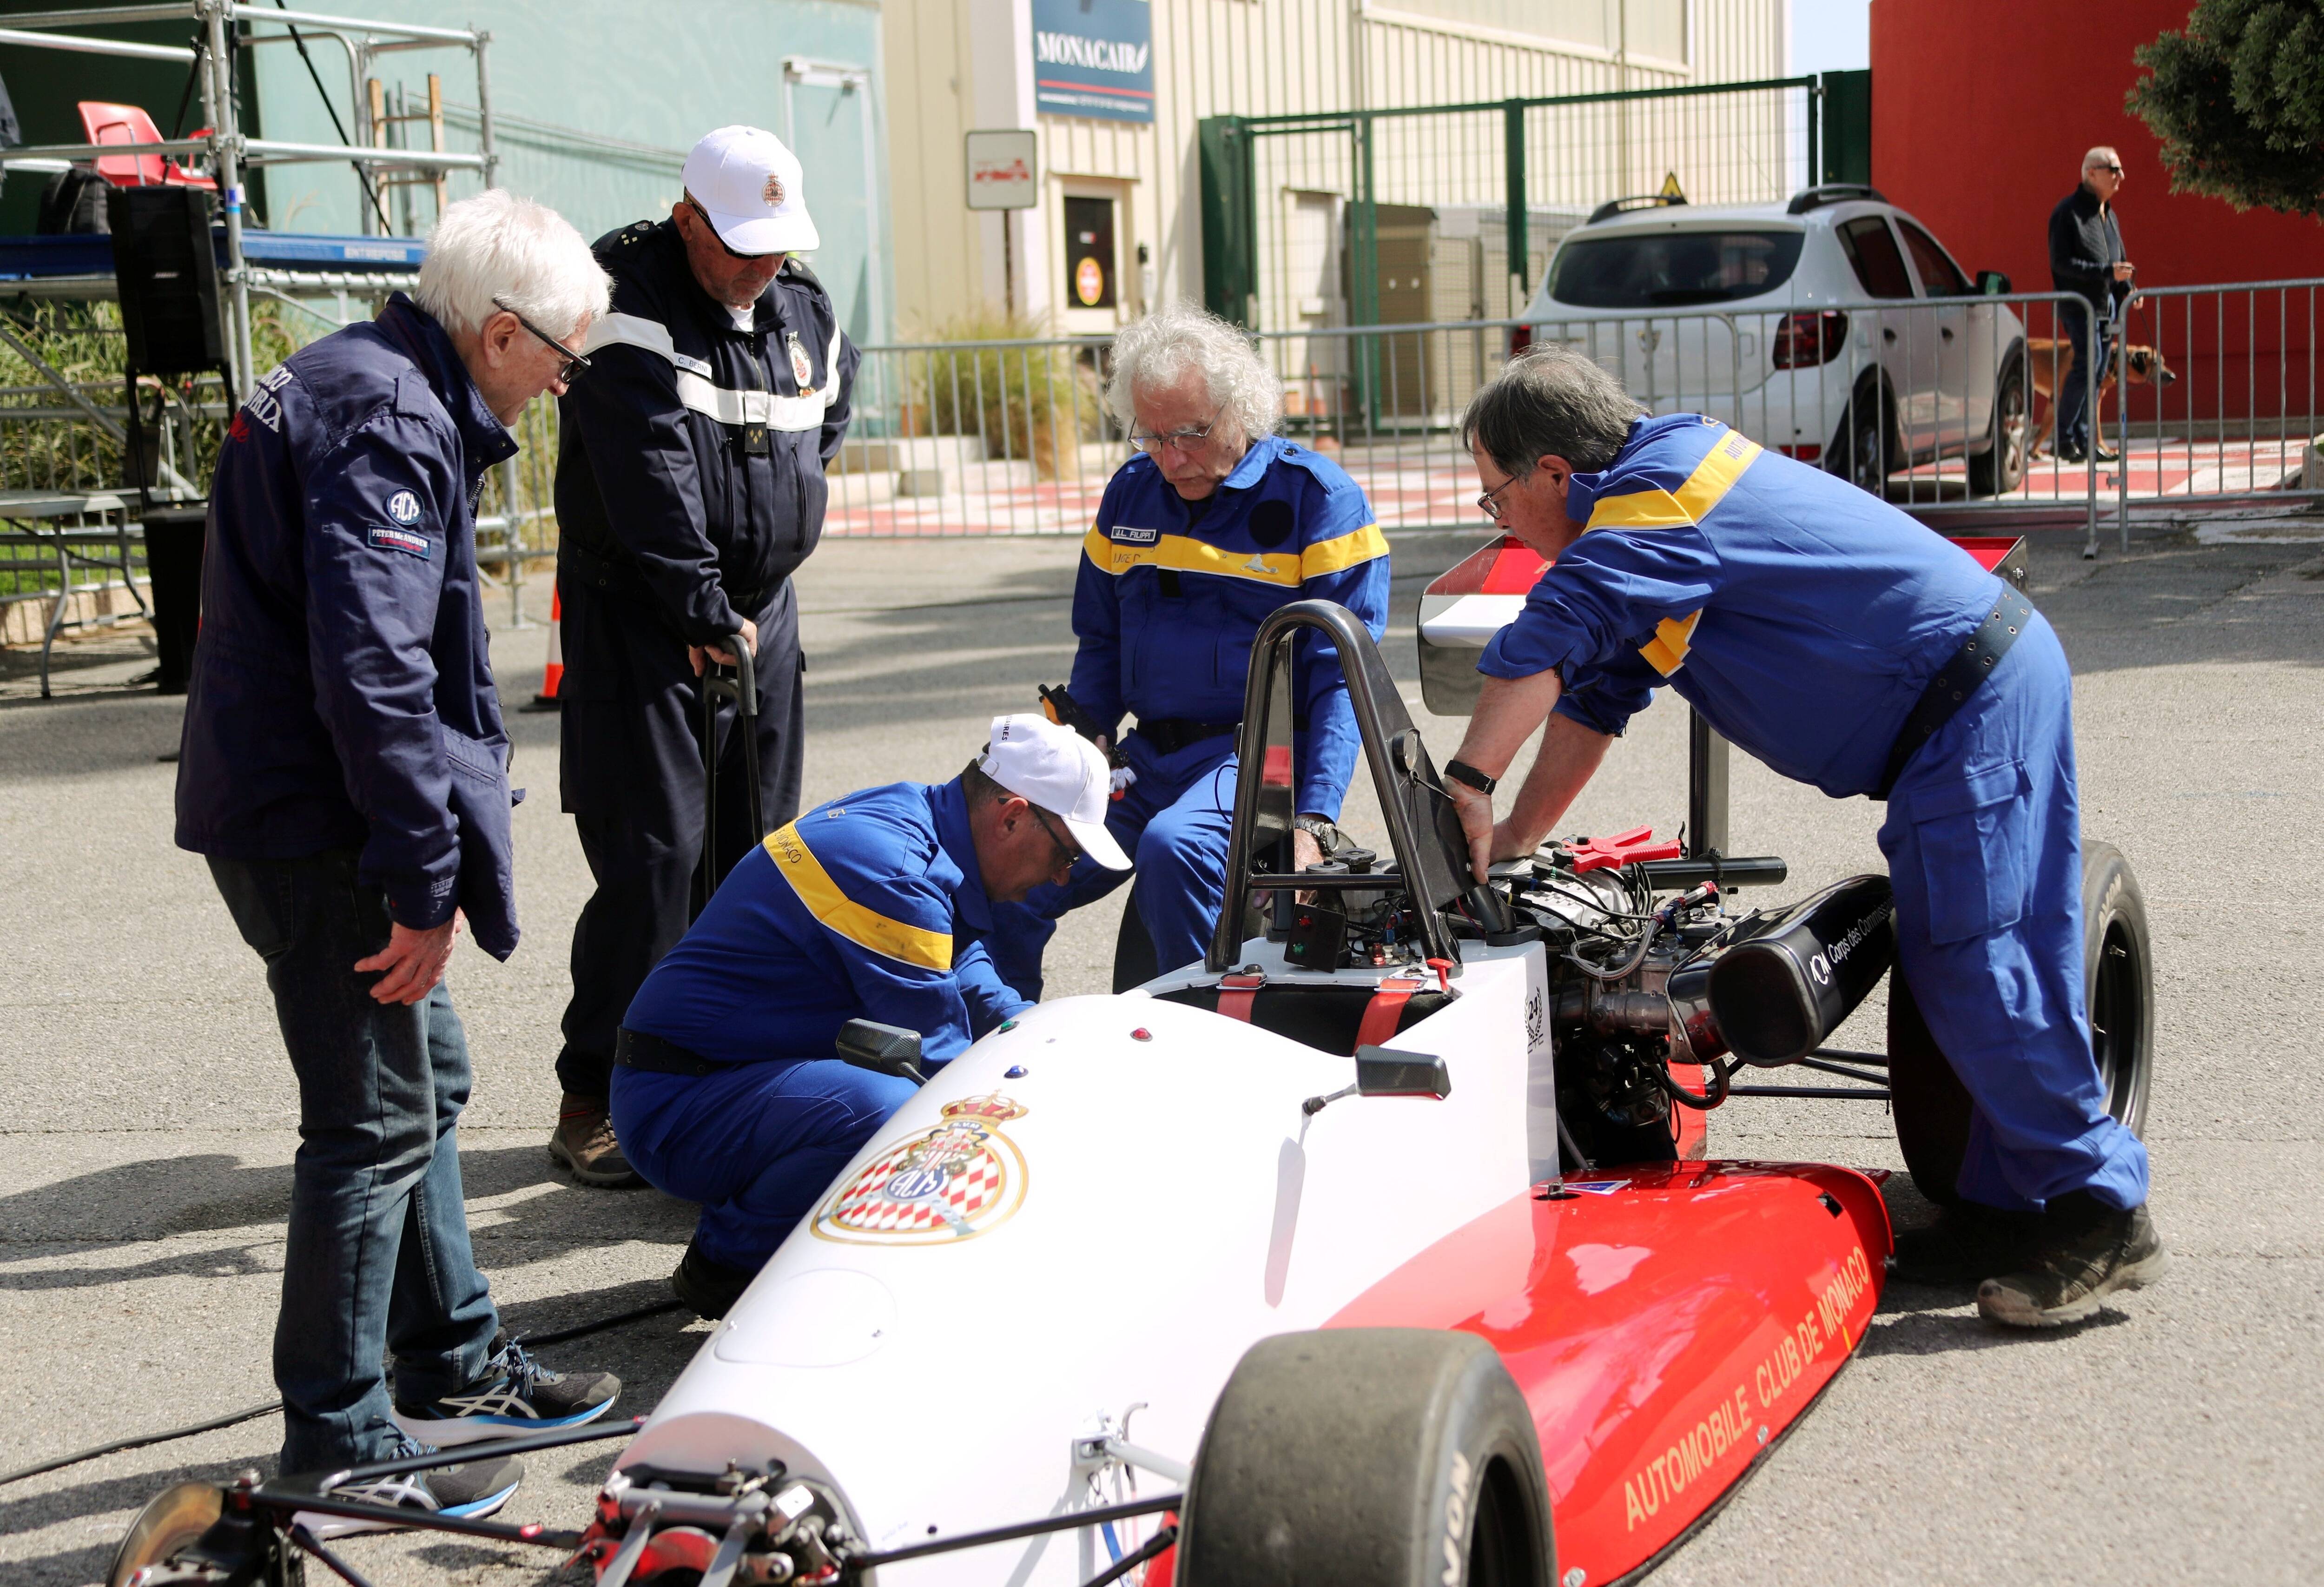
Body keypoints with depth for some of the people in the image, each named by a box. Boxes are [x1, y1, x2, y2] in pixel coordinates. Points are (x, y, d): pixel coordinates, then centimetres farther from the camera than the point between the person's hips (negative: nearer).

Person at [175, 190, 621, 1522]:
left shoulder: (374, 392, 15)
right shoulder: (386, 426, -19)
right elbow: (371, 670, -27)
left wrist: (429, 859, 23)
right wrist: (425, 881, -23)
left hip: (297, 804, 11)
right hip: (316, 825, -11)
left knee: (427, 1078, 19)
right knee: (377, 1119, -3)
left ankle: (454, 1366, 32)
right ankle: (338, 1442, 7)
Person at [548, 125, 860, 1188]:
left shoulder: (806, 312, 8)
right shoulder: (629, 307, -14)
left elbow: (828, 420, 27)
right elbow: (650, 476, -21)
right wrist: (704, 611, -21)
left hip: (761, 613, 7)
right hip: (637, 615, -7)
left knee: (760, 853, 9)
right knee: (653, 858, -11)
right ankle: (593, 1103, -3)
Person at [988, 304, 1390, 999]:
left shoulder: (1317, 498, -5)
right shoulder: (1130, 494, 12)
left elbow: (1342, 677, -10)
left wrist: (1312, 821, -21)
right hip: (1147, 756, 5)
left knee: (1174, 847, -36)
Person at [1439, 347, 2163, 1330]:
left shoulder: (1654, 506, -17)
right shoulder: (1644, 505, 16)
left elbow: (1541, 648, -30)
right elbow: (1592, 695, 18)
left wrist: (1467, 784, -23)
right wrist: (1514, 840, 13)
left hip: (1973, 707, -10)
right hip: (1988, 685, 10)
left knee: (1967, 962, -10)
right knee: (1964, 961, 11)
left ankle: (2100, 1218, -3)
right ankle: (2010, 1209, 17)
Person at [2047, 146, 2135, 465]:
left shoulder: (2109, 214, 18)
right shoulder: (2068, 212, -9)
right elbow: (2061, 262, -17)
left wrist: (2127, 290, 7)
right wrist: (2107, 272, -21)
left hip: (2106, 305, 8)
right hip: (2078, 303, -8)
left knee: (2097, 372, 6)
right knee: (2089, 361, -19)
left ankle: (2083, 441, 11)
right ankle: (2064, 438, -13)